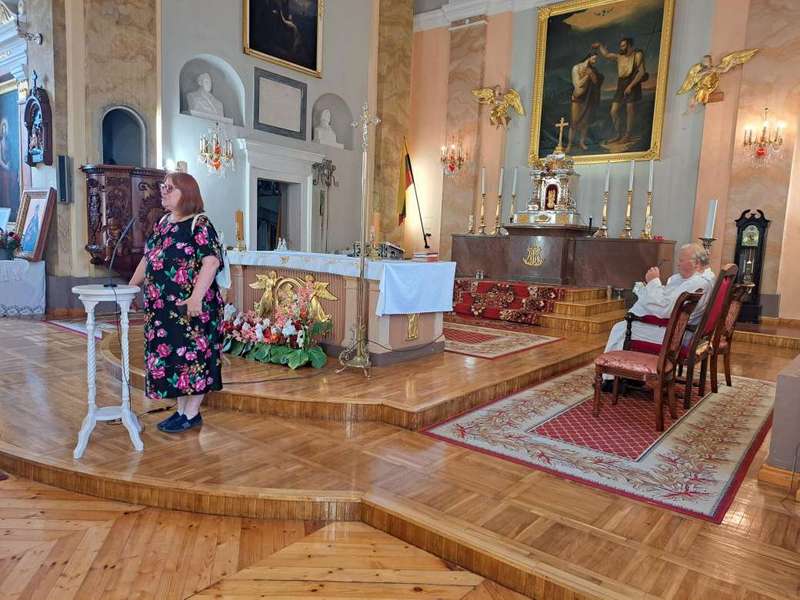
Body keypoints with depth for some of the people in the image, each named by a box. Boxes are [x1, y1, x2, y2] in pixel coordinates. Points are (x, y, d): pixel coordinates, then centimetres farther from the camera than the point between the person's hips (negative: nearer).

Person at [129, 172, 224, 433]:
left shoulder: (199, 223, -10)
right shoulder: (162, 223, 14)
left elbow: (211, 262, -19)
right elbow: (147, 258, 22)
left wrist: (196, 297, -26)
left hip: (190, 306, -8)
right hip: (161, 306, 8)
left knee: (192, 355, 1)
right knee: (168, 355, 12)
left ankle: (192, 414, 13)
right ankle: (181, 409, 25)